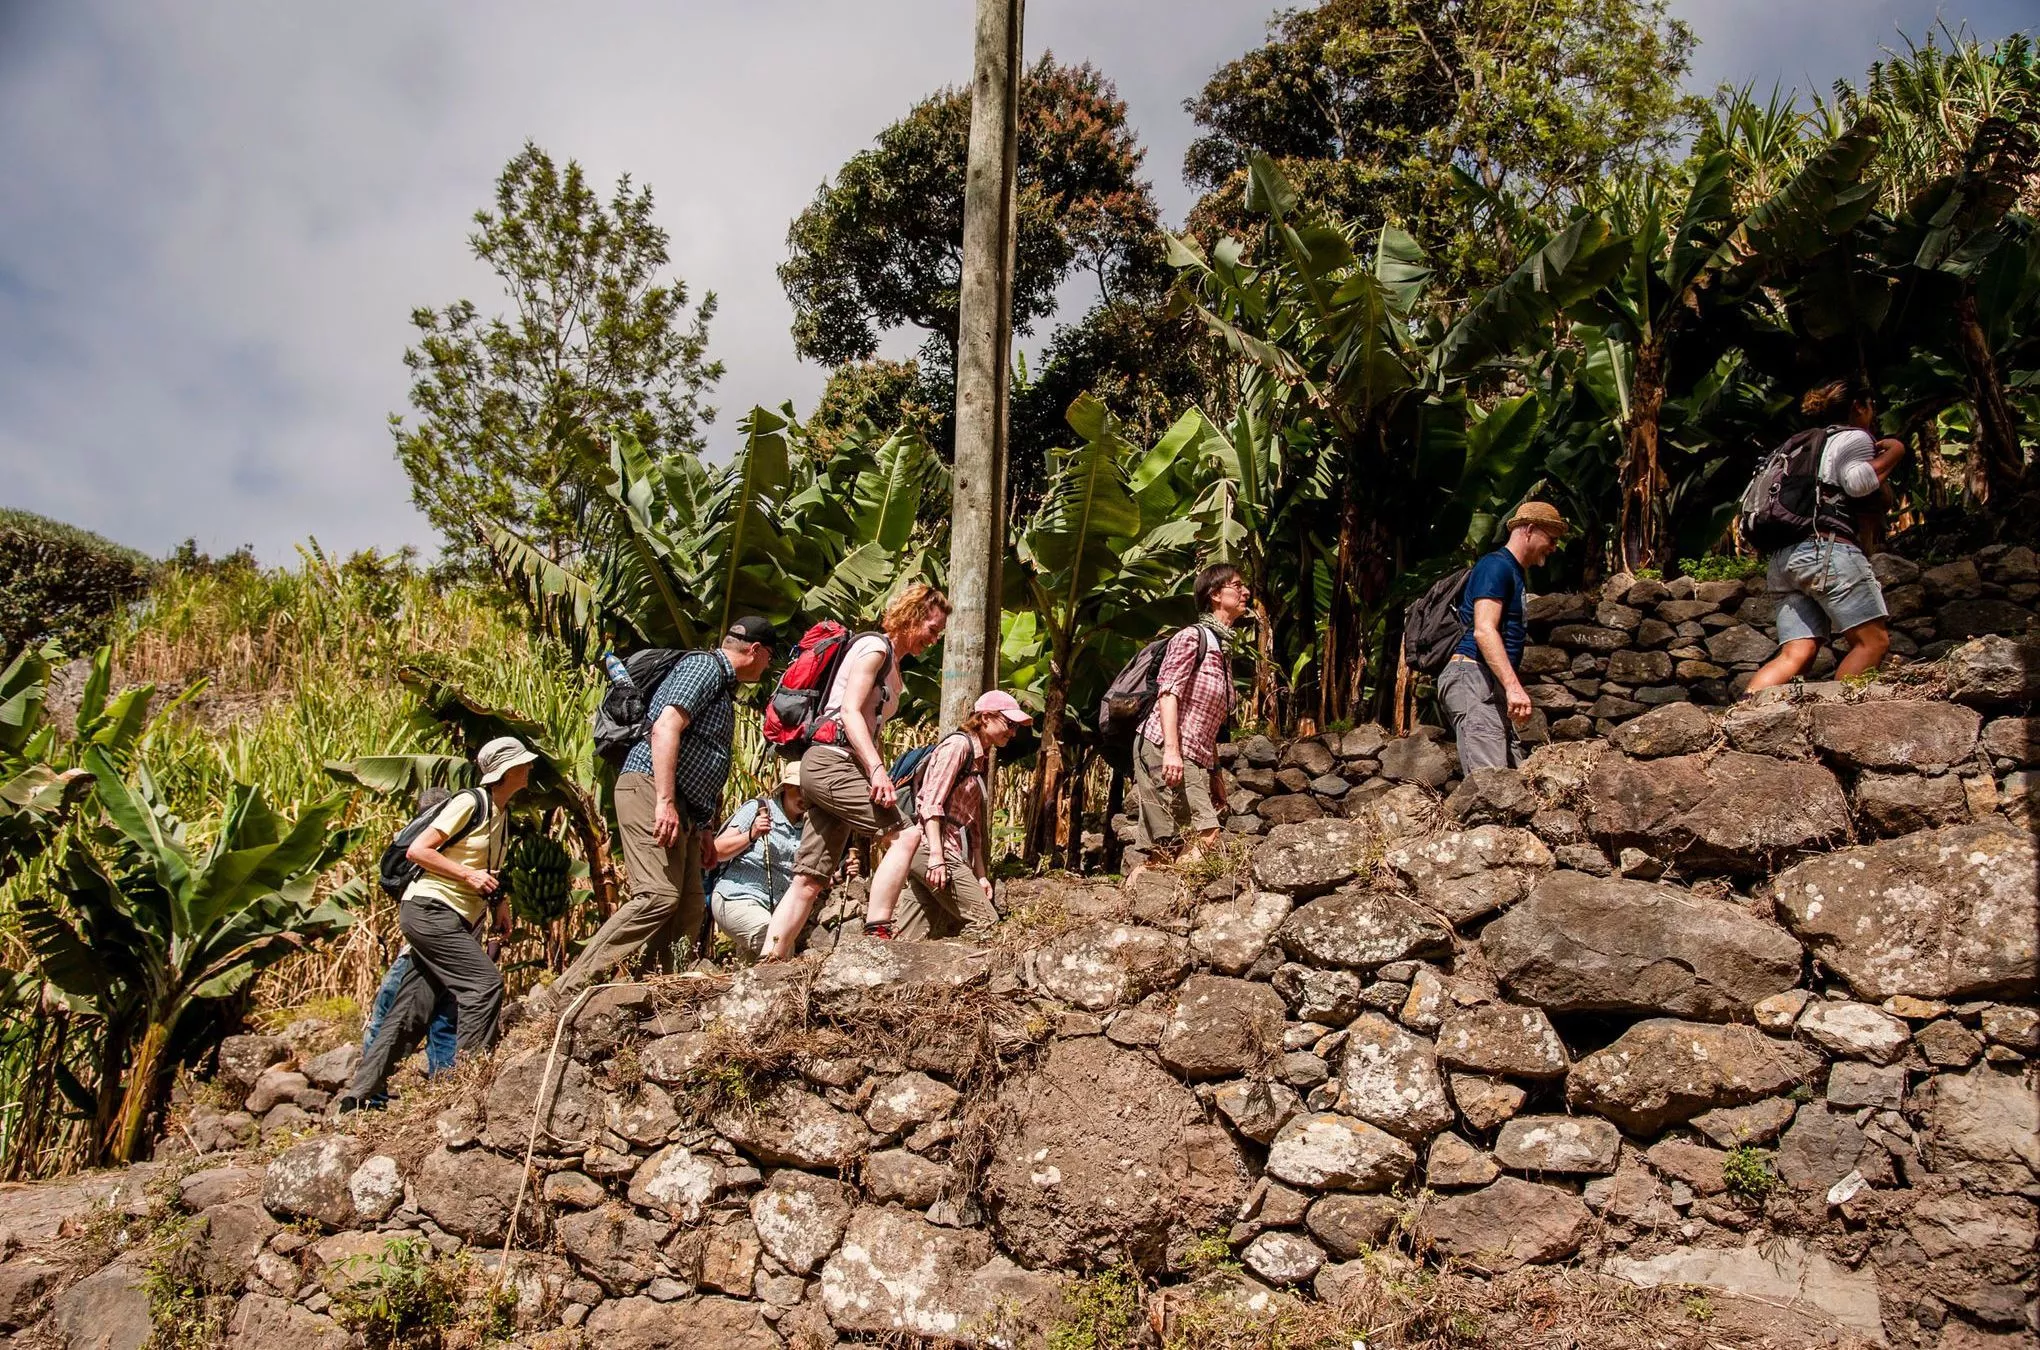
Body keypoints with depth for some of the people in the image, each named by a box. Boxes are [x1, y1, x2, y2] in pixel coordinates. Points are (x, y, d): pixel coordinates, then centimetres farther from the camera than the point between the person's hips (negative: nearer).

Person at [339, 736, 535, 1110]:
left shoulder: (502, 813, 15)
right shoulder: (470, 803, -11)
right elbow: (417, 850, -14)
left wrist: (500, 900, 12)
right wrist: (468, 875, -18)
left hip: (458, 921, 9)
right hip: (428, 908, -9)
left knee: (410, 1013, 5)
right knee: (485, 982, -17)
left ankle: (359, 1095, 9)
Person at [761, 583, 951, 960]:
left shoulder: (893, 670, 27)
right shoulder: (875, 647, -2)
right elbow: (849, 711, -14)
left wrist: (878, 780, 12)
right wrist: (877, 769, -25)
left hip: (831, 771, 10)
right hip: (830, 761, -10)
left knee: (810, 882, 3)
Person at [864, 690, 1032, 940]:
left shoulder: (978, 760, 24)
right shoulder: (958, 745, -4)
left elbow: (973, 825, 23)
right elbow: (931, 801, -14)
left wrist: (980, 874, 17)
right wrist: (936, 856, -22)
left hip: (951, 852, 9)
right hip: (933, 846, -9)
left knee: (908, 939, 1)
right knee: (984, 922, -14)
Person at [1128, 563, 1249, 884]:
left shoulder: (1222, 650, 25)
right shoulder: (1193, 636, -2)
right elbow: (1168, 692, -13)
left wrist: (1215, 772, 23)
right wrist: (1171, 748, -25)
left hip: (1193, 760, 9)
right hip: (1163, 750, -9)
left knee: (1163, 850, 3)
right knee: (1204, 832, -19)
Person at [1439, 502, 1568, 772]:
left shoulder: (1516, 574, 26)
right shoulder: (1497, 565, -6)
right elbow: (1484, 630, -19)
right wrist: (1513, 686, -27)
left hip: (1493, 686, 11)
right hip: (1473, 678, -11)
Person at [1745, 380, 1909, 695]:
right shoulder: (1854, 437, 7)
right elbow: (1858, 482, -11)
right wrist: (1892, 453, 3)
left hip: (1784, 558, 8)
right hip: (1827, 548, -8)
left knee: (1796, 654, -5)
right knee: (1874, 639, -6)